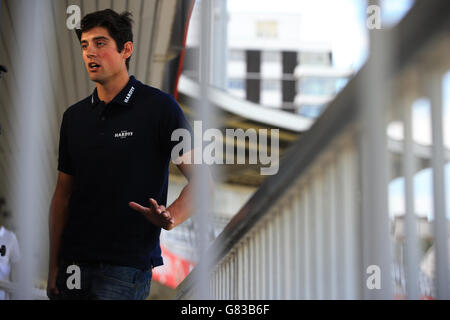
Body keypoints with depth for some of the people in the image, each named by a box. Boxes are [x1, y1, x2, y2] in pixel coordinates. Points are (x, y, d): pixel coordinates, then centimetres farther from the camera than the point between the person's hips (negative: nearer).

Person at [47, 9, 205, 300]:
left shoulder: (159, 107, -4)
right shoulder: (74, 116, 11)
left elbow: (200, 179, -5)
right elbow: (63, 195, 14)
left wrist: (170, 218, -23)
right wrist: (54, 266, 9)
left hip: (127, 265, -5)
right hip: (74, 264, 5)